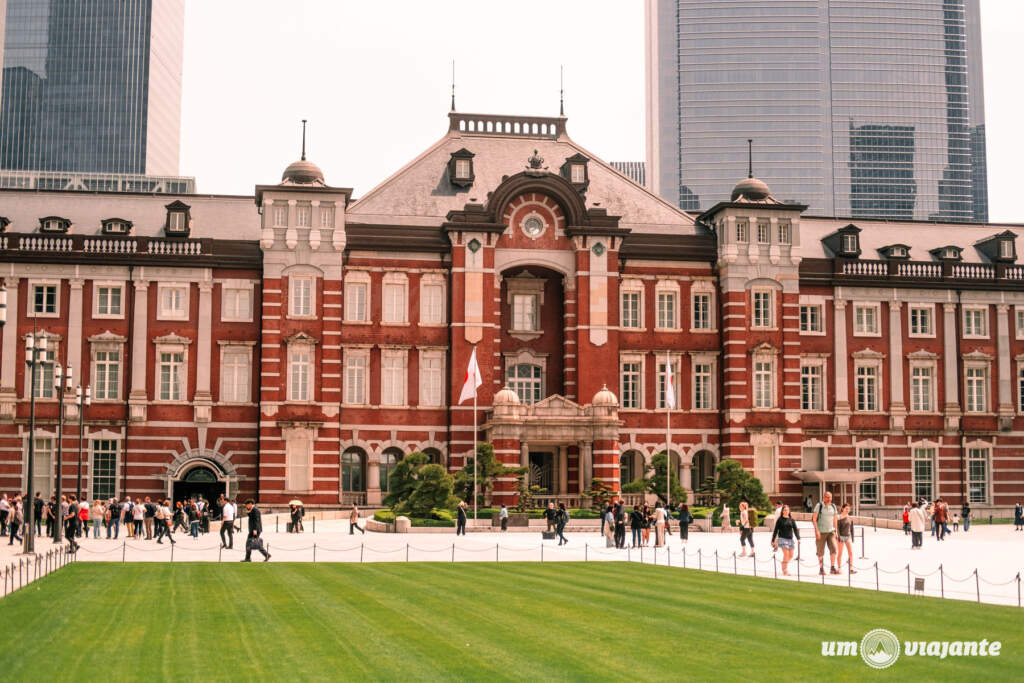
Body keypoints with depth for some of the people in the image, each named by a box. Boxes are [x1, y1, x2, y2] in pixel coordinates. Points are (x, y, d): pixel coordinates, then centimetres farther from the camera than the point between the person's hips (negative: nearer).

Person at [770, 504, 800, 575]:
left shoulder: (792, 520, 11)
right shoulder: (780, 520, 3)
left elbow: (795, 530, 6)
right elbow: (775, 530, 5)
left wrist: (798, 538, -7)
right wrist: (773, 541, 4)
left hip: (790, 539, 4)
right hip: (782, 538, -4)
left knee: (791, 555, 1)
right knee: (786, 554, -14)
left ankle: (784, 566, 23)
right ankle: (784, 570, -7)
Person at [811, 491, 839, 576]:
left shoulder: (833, 507, 8)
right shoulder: (819, 506, -6)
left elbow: (834, 520, 17)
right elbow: (814, 519, -8)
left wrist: (835, 531, 13)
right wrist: (816, 531, -16)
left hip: (830, 531, 3)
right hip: (821, 532, -3)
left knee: (834, 549, -10)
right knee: (821, 552, 2)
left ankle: (833, 568, -2)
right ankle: (821, 569, 11)